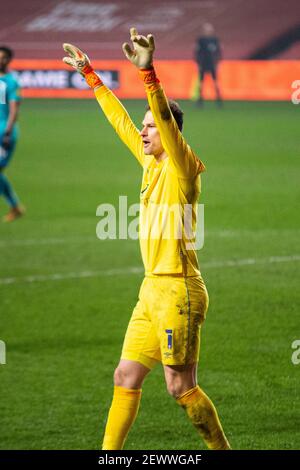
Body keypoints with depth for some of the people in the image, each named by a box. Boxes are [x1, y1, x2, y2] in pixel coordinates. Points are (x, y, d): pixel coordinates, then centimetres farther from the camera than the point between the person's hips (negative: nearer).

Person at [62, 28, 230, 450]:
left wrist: (147, 71, -38)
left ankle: (221, 449, 5)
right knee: (126, 377, 10)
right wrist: (90, 75, 30)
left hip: (178, 290, -9)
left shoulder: (181, 167, -10)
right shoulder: (151, 163, 12)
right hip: (153, 289, 9)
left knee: (181, 386, -6)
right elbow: (121, 121, 23)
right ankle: (109, 453, 16)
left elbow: (166, 120, -26)